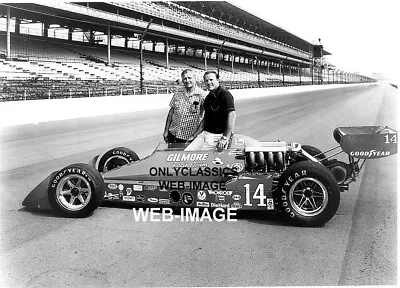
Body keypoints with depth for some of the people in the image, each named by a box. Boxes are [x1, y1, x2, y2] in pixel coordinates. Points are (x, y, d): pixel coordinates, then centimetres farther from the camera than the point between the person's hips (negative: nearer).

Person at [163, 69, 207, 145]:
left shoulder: (202, 95, -9)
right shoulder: (177, 94, 5)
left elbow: (204, 119, -10)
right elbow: (171, 112, 10)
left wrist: (194, 135, -16)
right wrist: (166, 131, 8)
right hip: (173, 135, 4)